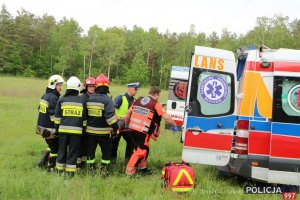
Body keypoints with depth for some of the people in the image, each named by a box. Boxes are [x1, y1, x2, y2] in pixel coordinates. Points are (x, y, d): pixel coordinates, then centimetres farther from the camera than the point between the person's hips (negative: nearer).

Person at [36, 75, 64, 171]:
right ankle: (51, 166, 9)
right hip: (50, 129, -9)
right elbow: (54, 115, -22)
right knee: (55, 148, 3)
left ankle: (43, 161, 25)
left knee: (52, 145, 23)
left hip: (41, 126, 9)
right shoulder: (53, 98, -19)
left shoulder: (45, 95, 11)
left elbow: (40, 109, 19)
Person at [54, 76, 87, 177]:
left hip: (63, 130, 1)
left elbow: (57, 117, 4)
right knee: (73, 152, 4)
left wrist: (57, 128, 12)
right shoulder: (82, 101, 2)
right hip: (76, 130, -1)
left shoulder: (62, 100, 2)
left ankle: (59, 170, 18)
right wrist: (83, 128, 18)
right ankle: (70, 172, 4)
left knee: (62, 151, 12)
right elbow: (84, 118, 9)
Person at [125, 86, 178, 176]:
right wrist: (174, 125, 4)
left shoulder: (138, 100, 13)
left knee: (144, 148, 23)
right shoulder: (156, 105, -6)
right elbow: (166, 118, -11)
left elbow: (128, 112, 18)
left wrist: (126, 124, 30)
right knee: (140, 151, 0)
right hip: (143, 131, -8)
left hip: (133, 129, 8)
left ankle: (142, 167, 33)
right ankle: (129, 171, 1)